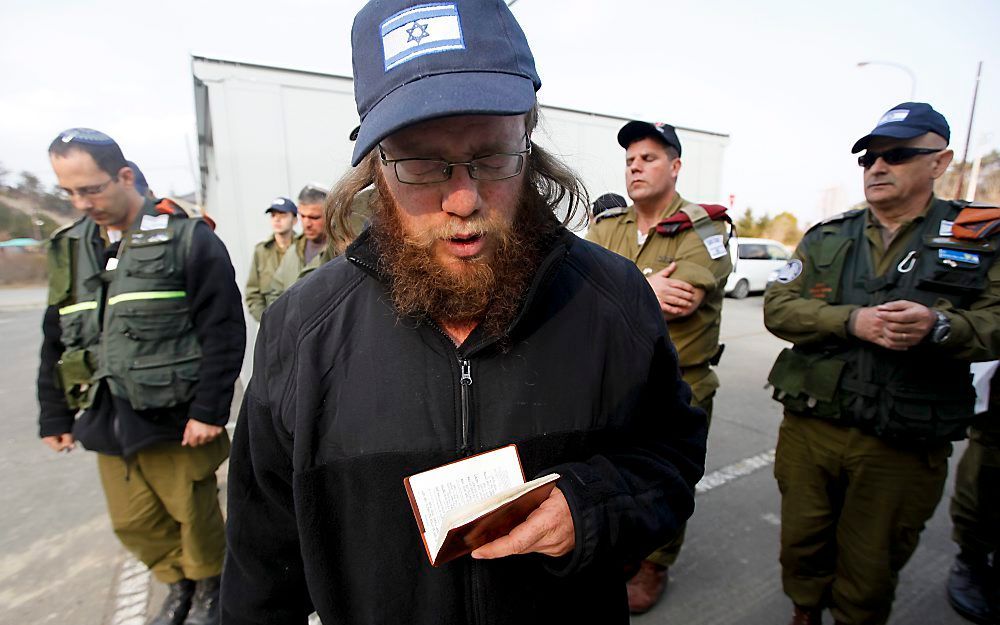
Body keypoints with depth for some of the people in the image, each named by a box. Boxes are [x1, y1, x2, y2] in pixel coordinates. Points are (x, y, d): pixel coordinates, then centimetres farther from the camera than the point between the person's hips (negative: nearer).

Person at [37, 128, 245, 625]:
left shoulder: (187, 238, -9)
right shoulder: (69, 248, 10)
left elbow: (223, 331, -14)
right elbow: (57, 341, 16)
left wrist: (209, 409, -16)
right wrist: (55, 417, 14)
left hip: (174, 420, -6)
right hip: (106, 420, 6)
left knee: (195, 514, 9)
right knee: (133, 522, 16)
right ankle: (178, 584, 41)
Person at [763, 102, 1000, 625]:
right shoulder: (826, 237, 6)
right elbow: (778, 307, -4)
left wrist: (938, 325, -24)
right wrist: (853, 321, -19)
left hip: (904, 446, -1)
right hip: (809, 428, 2)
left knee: (871, 567, 16)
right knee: (802, 544, 18)